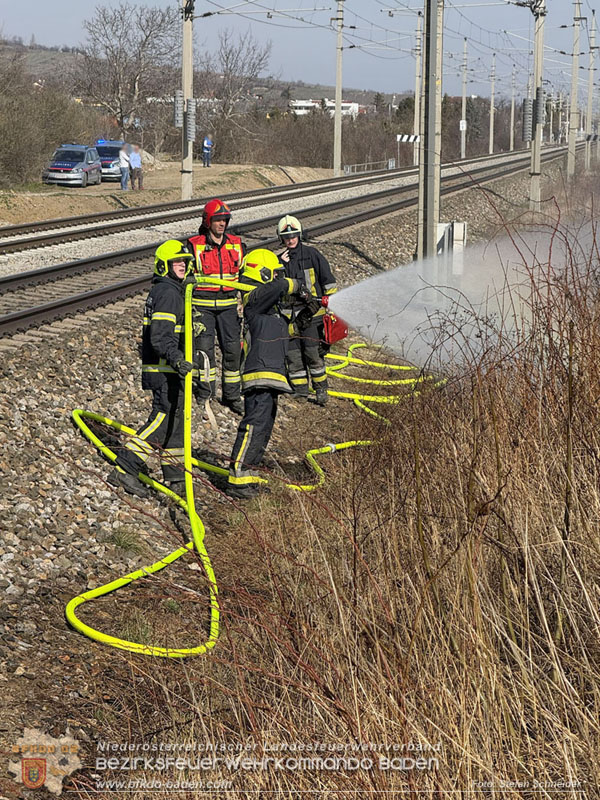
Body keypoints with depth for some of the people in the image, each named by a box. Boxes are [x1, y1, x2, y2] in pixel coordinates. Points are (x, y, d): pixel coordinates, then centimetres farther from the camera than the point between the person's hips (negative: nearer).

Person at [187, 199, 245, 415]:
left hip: (229, 305, 3)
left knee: (233, 349, 1)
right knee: (205, 347, -8)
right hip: (203, 305, -3)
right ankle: (205, 391, 7)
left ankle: (231, 396, 13)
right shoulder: (194, 246, -3)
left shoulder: (236, 245, 7)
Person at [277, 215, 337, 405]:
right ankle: (300, 388, 10)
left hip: (311, 312, -4)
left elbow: (328, 282, 3)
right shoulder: (281, 259, 14)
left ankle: (321, 388, 2)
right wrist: (281, 266, -4)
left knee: (313, 352, -8)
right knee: (293, 353, 1)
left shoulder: (312, 255, 2)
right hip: (289, 314, 4)